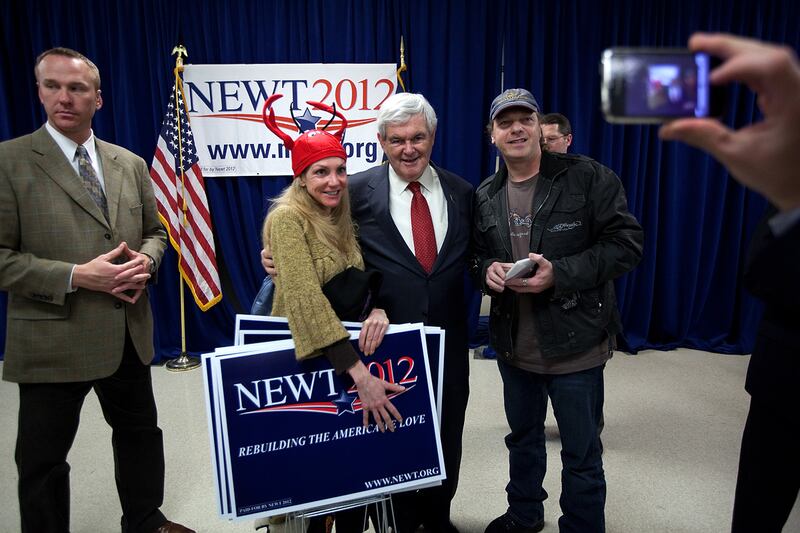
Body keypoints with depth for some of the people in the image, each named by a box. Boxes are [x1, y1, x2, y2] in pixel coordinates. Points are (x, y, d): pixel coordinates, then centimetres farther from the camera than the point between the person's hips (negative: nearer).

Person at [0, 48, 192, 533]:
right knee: (42, 460, 10)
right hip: (53, 340, -5)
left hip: (129, 334, 5)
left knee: (140, 434, 21)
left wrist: (146, 260, -8)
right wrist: (75, 277, -22)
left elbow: (154, 231, 15)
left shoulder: (131, 164, 7)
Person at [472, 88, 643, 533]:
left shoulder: (588, 178, -10)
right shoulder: (485, 196, 5)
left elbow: (627, 244, -13)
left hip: (574, 345, -5)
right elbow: (476, 255, 13)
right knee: (523, 437, 24)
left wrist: (559, 273, -24)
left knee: (582, 455, 10)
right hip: (513, 345, 5)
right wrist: (487, 270, -11)